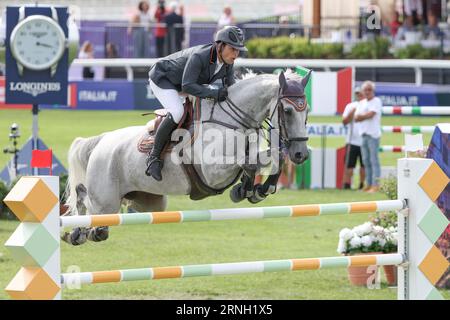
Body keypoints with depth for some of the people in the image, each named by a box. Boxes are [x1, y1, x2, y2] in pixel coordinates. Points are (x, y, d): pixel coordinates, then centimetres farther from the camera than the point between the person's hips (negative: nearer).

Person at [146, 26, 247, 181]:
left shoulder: (228, 63, -14)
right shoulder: (199, 57, -38)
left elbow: (230, 86, -3)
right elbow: (187, 86, -41)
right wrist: (214, 93, -47)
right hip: (162, 79, -9)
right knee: (177, 112, -30)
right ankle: (154, 156, -19)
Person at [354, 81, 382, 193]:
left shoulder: (376, 101, -2)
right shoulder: (362, 103, 19)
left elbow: (370, 114, -14)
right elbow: (356, 118, 9)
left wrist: (361, 116, 2)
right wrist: (365, 116, -8)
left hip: (373, 134, -8)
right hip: (364, 134, 8)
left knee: (374, 160, -9)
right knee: (366, 161, 9)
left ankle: (375, 185, -12)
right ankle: (368, 184, 14)